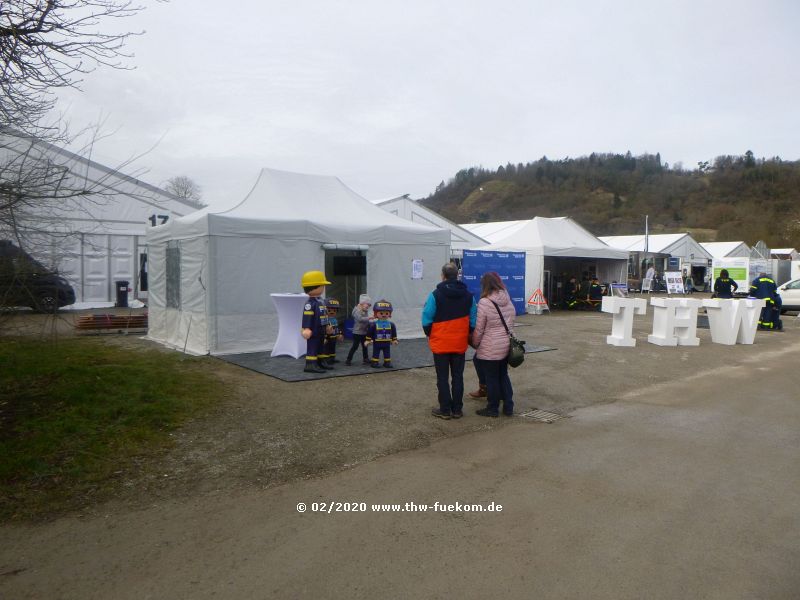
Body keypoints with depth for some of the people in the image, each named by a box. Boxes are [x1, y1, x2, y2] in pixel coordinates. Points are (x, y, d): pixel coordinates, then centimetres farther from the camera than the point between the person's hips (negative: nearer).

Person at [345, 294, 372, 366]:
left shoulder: (365, 311, 9)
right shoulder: (357, 311, -16)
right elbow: (360, 319, -32)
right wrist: (369, 318, -36)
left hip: (364, 332, 8)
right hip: (357, 332, -8)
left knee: (364, 346, 15)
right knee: (355, 346, -6)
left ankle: (365, 358, 27)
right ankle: (349, 359, 0)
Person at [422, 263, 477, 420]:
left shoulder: (436, 295, -12)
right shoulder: (468, 295, 2)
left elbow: (426, 320, -12)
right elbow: (473, 320, 1)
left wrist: (430, 335, 4)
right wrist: (466, 335, 14)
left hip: (440, 343, -3)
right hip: (460, 344, 4)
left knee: (443, 378, 6)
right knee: (458, 376, 12)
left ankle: (445, 410, 11)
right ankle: (457, 409, 17)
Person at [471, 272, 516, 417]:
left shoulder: (484, 302, -17)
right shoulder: (508, 301, 2)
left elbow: (479, 329, -12)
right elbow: (512, 321, 12)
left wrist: (475, 344, 1)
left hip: (490, 348, -6)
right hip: (506, 345, 7)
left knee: (491, 378, 6)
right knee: (503, 375, 19)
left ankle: (492, 408, 17)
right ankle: (508, 406, 24)